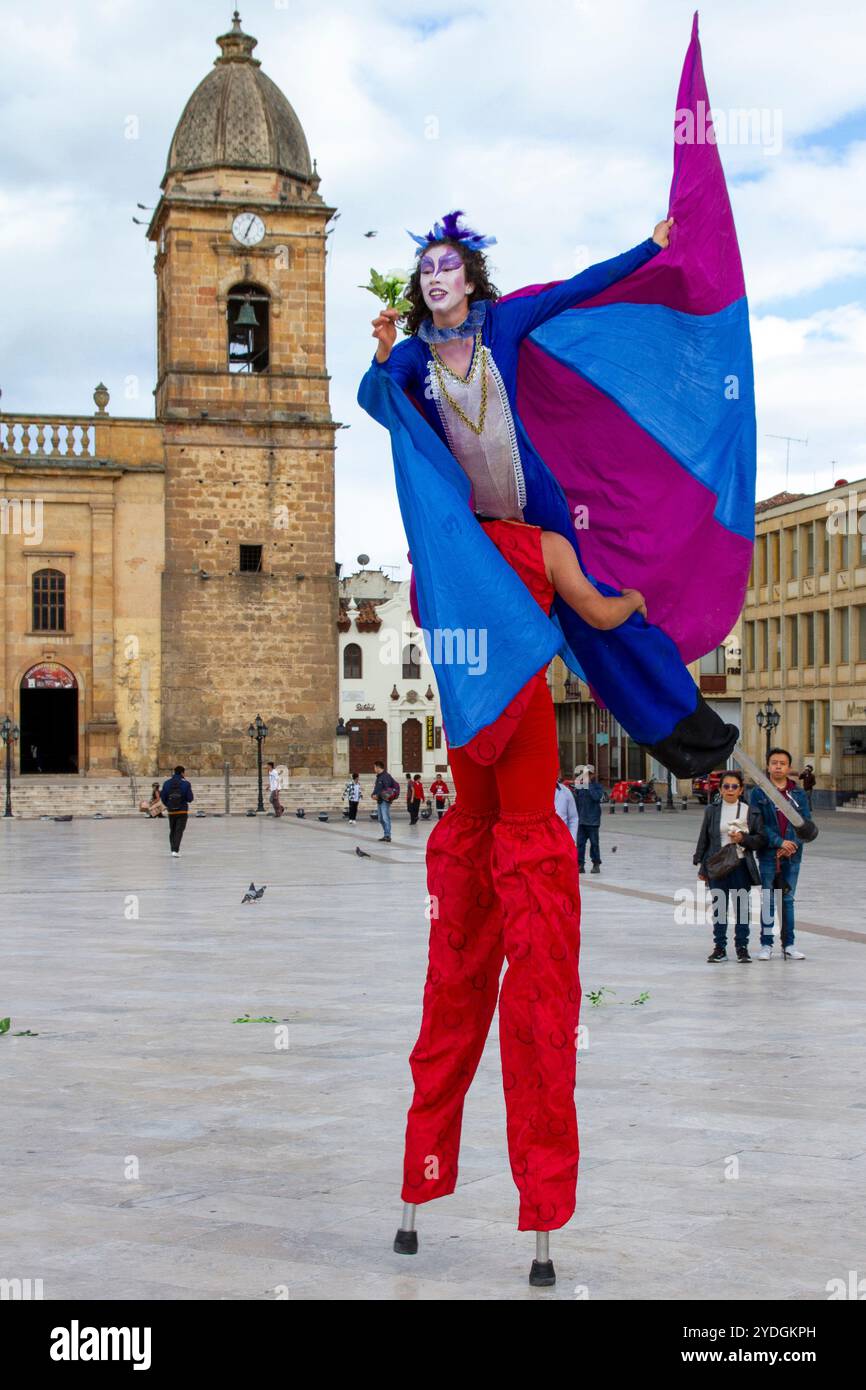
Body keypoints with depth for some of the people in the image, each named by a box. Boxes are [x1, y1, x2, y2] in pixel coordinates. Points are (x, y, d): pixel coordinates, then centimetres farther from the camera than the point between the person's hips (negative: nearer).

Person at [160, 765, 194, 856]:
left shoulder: (167, 783, -1)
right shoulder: (185, 784, -10)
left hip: (171, 811, 3)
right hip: (182, 811, -3)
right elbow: (190, 798, -11)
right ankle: (175, 850, -14)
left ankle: (173, 849, 22)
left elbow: (162, 797, 2)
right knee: (179, 831, -2)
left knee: (172, 831, 18)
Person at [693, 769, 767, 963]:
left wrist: (743, 839, -13)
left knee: (742, 907, 3)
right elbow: (703, 838, 7)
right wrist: (701, 865, 5)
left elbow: (762, 839, 3)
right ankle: (719, 947, 13)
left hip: (741, 866, 0)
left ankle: (742, 947, 14)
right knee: (719, 908, 5)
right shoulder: (712, 810, 4)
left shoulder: (752, 812, 2)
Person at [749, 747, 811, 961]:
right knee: (767, 900, 2)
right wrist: (779, 842, -16)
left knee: (788, 899, 8)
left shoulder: (798, 794, 6)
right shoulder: (758, 793, -1)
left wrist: (794, 844, -12)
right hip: (768, 854, -2)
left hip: (792, 855, 2)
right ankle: (766, 944, 10)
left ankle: (789, 945, 14)